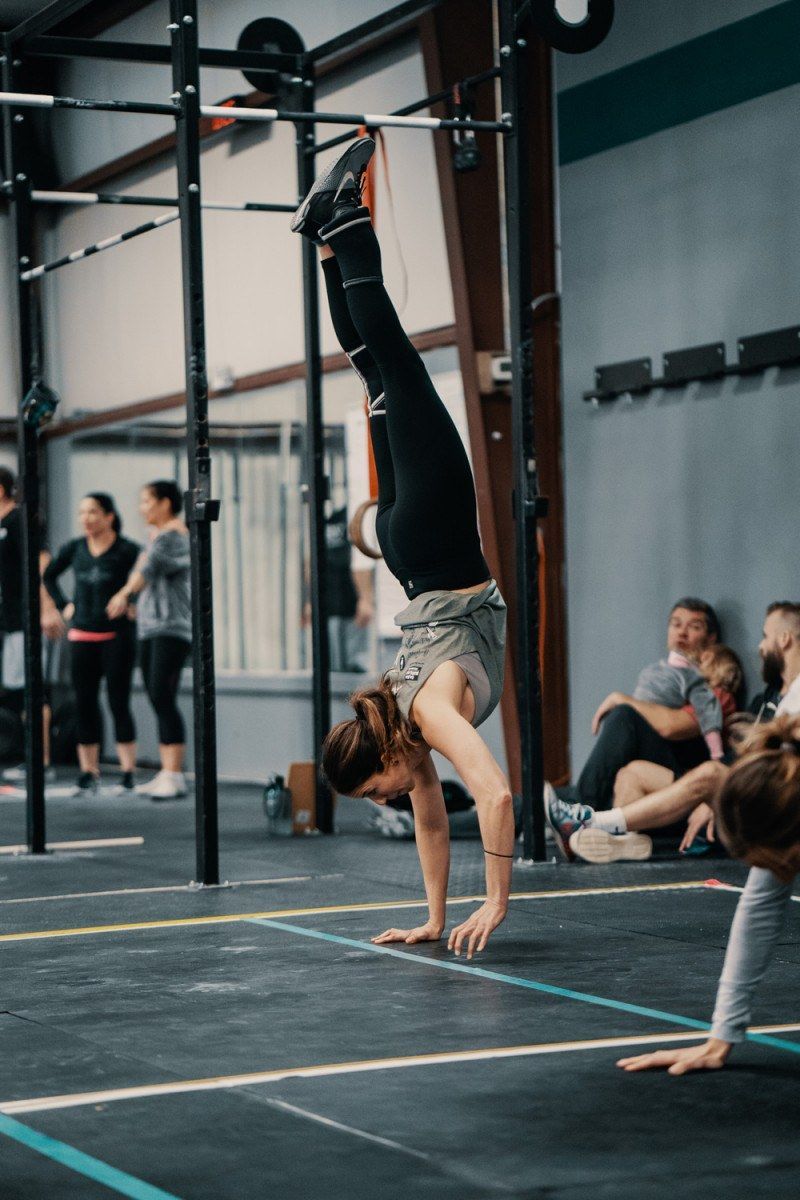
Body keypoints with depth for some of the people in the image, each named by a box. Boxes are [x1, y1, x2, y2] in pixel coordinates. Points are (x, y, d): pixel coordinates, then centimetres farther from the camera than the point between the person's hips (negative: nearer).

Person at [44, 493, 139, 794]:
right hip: (82, 636, 4)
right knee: (84, 704, 4)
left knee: (118, 702, -4)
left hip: (116, 636, -4)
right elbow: (48, 576, 21)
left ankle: (129, 774, 1)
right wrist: (64, 606, 12)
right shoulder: (75, 549, 6)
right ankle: (88, 774, 10)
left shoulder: (126, 551, -7)